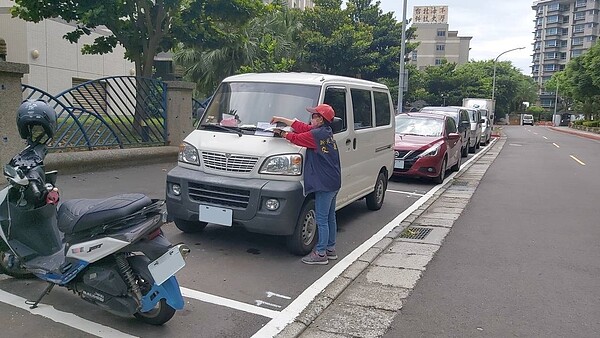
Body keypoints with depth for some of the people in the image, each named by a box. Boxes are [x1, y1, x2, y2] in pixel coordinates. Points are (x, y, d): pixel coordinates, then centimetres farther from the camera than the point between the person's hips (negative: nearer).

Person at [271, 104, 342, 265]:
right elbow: (301, 127, 15)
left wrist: (282, 133, 6)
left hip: (324, 184, -10)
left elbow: (297, 138, -12)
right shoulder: (326, 132, 10)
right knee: (330, 217, 17)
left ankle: (320, 253, 5)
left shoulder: (317, 134, -17)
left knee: (322, 220, -2)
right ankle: (330, 249, 29)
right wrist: (281, 119, 17)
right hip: (333, 183, 10)